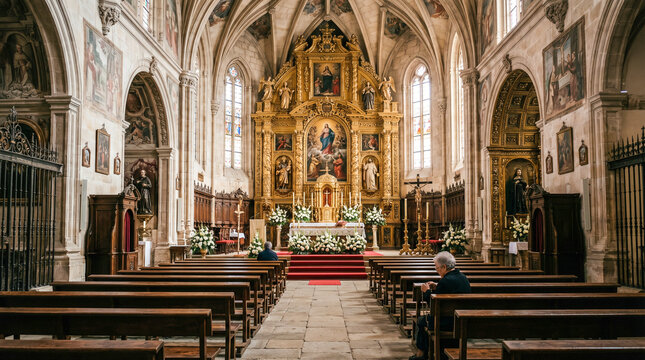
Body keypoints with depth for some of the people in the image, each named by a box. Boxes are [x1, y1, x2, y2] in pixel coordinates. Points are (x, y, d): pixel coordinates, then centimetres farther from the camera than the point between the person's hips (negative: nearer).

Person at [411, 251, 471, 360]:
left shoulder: (446, 281, -22)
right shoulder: (463, 277, 7)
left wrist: (427, 291, 0)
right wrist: (436, 288, 13)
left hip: (450, 322, -9)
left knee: (421, 321, 10)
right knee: (427, 318, 25)